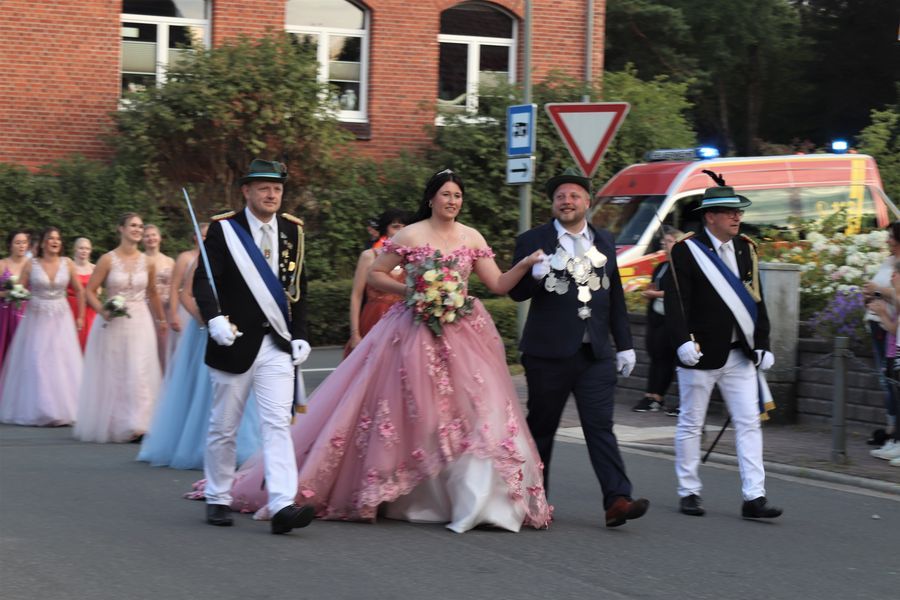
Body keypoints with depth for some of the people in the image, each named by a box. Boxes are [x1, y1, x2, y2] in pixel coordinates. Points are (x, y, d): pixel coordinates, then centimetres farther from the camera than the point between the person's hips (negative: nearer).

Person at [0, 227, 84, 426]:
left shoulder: (67, 264, 2)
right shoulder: (31, 265, -1)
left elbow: (79, 291, 9)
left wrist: (80, 317, 8)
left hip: (61, 320, 1)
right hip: (36, 319, -1)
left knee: (62, 363, -4)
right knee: (35, 363, -3)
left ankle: (63, 410, 2)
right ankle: (36, 411, 5)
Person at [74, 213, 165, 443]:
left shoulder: (147, 263, 5)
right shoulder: (108, 260, -5)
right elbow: (89, 291, -5)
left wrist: (161, 320, 27)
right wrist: (103, 310, -21)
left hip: (140, 323, 2)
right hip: (113, 324, -2)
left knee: (139, 374, -7)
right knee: (112, 374, 6)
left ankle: (136, 426, -7)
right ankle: (107, 425, 21)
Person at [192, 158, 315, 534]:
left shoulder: (293, 231, 8)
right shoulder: (223, 229, -4)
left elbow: (298, 288, 13)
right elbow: (203, 280, -10)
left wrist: (299, 335, 6)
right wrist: (214, 318, -27)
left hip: (277, 346, 2)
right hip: (234, 342, -2)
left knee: (277, 425, -9)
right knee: (223, 428, 9)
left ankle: (282, 506, -15)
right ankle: (218, 500, 24)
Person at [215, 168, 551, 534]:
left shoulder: (471, 238, 6)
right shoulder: (410, 236, -2)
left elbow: (499, 284, 4)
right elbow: (374, 275, 2)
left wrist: (527, 264, -11)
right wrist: (409, 291, -12)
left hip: (462, 335, 2)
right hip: (415, 333, -2)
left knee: (471, 412, -6)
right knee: (410, 412, 3)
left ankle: (475, 502, -2)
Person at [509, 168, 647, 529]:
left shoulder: (604, 241, 13)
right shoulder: (533, 241, 1)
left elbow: (616, 298, 19)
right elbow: (515, 292, -4)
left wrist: (624, 344, 17)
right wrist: (536, 275, -25)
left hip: (596, 353, 2)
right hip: (549, 352, -2)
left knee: (600, 426, -6)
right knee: (541, 427, 9)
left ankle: (617, 500, -14)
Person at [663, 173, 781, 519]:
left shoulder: (746, 249, 10)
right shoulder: (686, 251, -8)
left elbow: (756, 301, 14)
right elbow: (676, 302, -14)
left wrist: (762, 344, 9)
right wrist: (683, 341, -26)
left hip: (740, 354, 5)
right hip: (701, 354, -5)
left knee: (749, 423, 0)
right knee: (691, 425, 6)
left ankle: (754, 497, -1)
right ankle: (689, 492, 18)